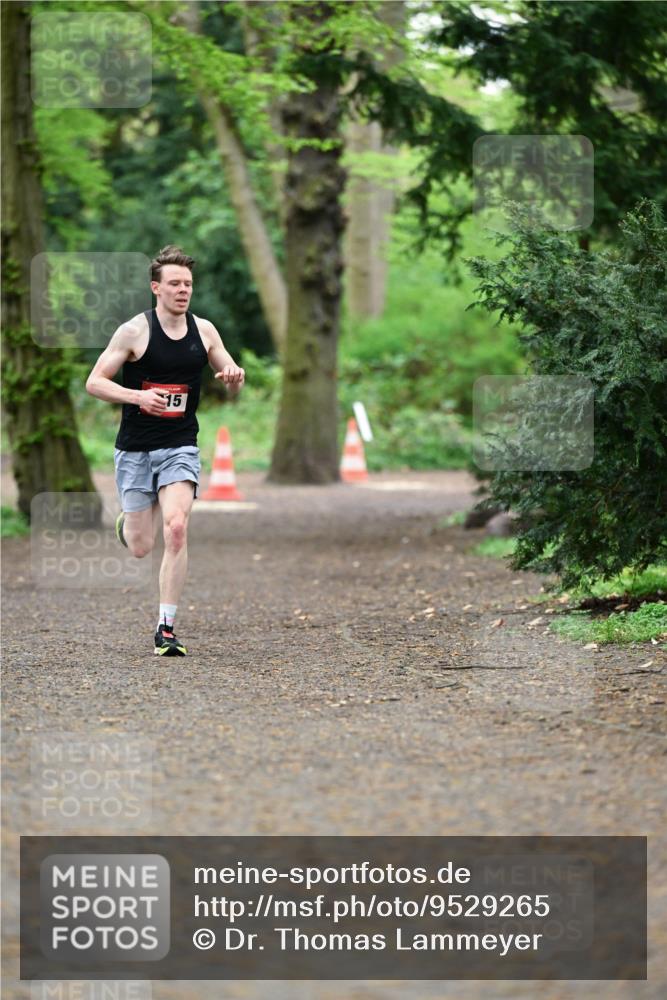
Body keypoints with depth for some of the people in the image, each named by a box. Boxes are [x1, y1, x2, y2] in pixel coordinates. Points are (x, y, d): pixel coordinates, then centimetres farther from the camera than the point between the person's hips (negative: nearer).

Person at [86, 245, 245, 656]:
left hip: (181, 448, 1)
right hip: (135, 448, -1)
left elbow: (234, 379, 14)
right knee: (140, 547, 3)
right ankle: (127, 522, 43)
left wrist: (234, 375, -11)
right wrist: (137, 395, -25)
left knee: (176, 528, -20)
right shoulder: (135, 330, -9)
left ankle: (167, 627, -13)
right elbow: (94, 382, -8)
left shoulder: (204, 331, 2)